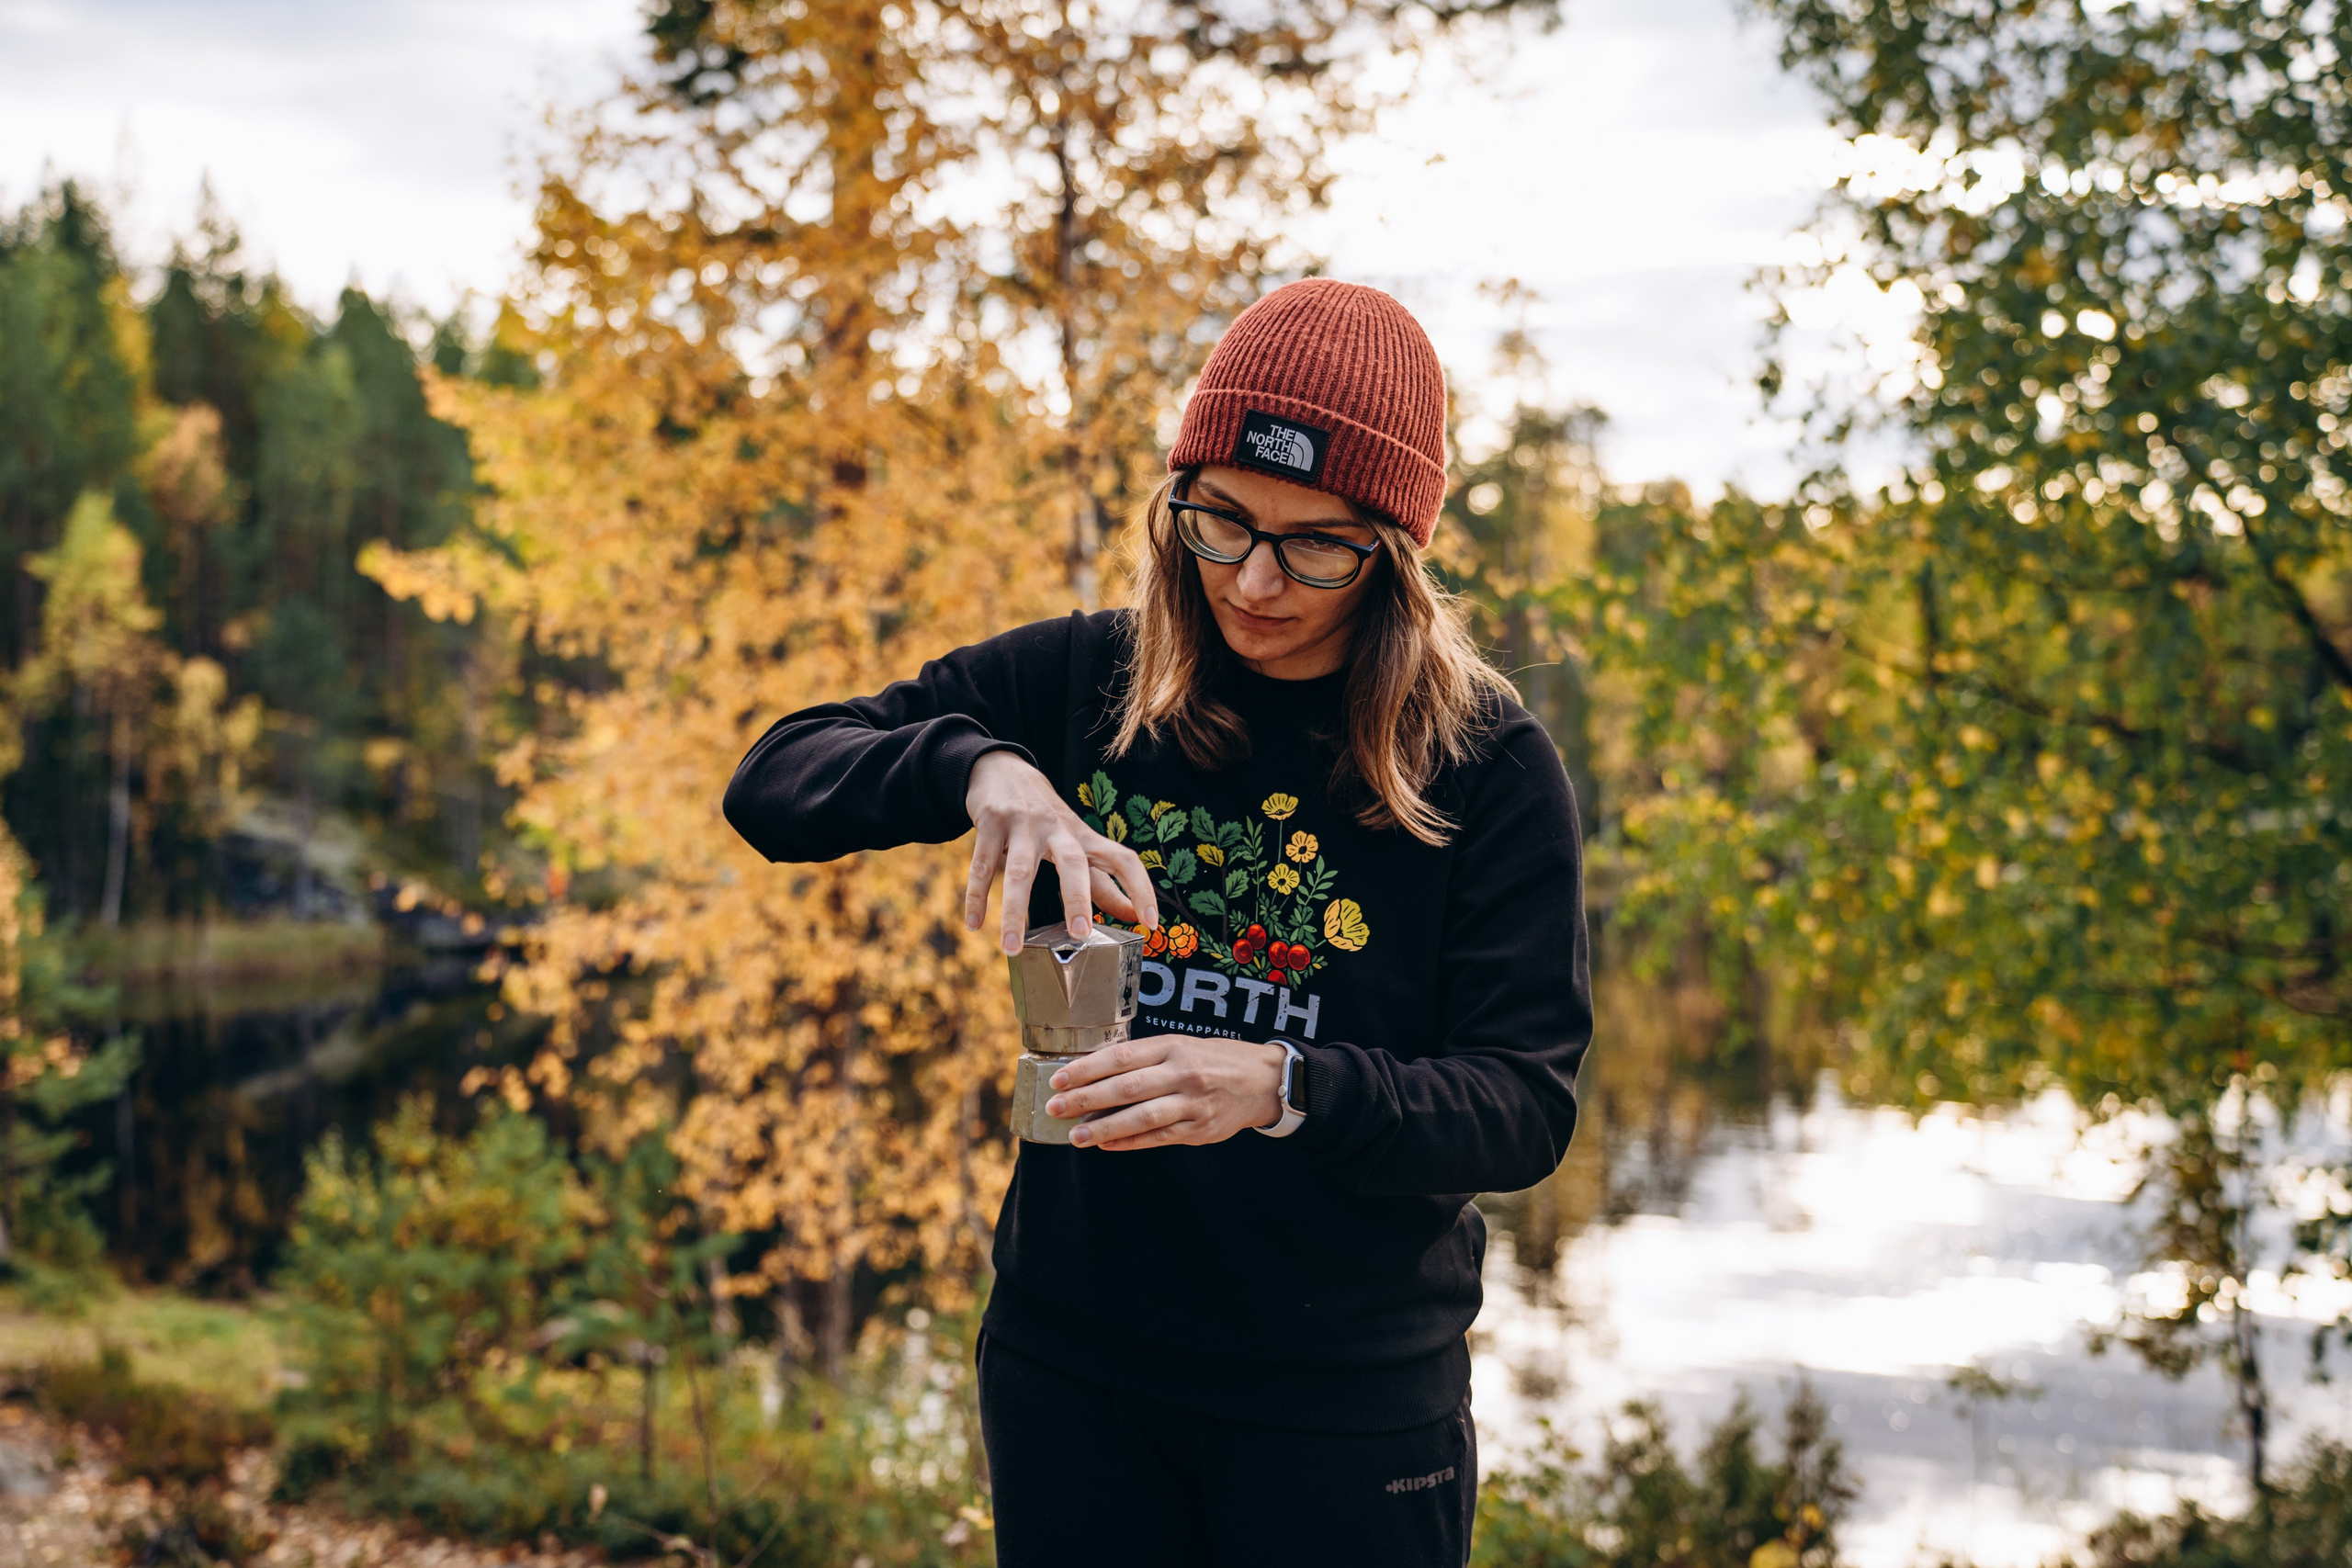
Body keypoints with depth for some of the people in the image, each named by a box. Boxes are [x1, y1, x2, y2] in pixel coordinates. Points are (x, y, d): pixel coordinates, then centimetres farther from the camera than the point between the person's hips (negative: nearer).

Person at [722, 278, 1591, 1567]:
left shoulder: (1487, 767, -8)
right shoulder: (1079, 685, -1)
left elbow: (1525, 1107, -12)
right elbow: (772, 785, -3)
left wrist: (1283, 1087, -30)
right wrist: (971, 765, -23)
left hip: (1349, 1393, -2)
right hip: (1071, 1356, 2)